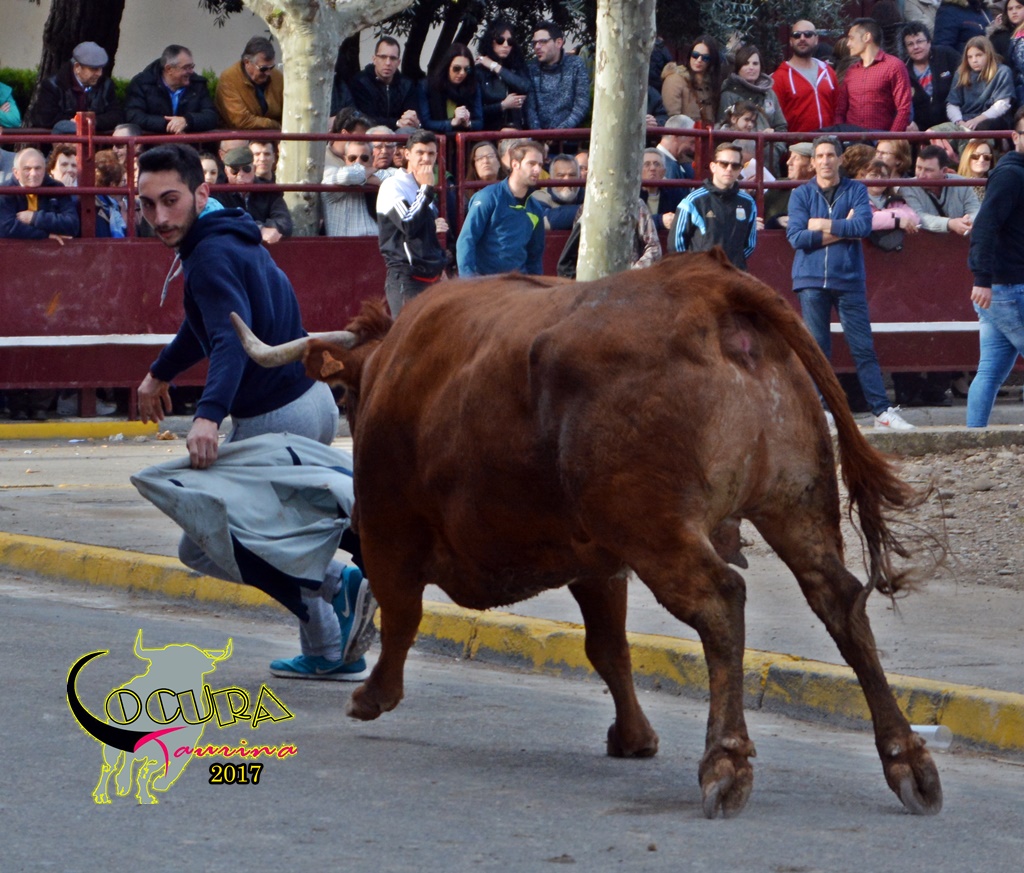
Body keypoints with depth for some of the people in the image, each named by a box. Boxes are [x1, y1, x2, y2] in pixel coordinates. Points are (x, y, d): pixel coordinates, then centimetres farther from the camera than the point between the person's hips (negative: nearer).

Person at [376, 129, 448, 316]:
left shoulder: (425, 189, 19)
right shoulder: (393, 186, -8)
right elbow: (408, 226, -22)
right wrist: (427, 189, -16)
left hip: (431, 279, 8)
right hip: (405, 278, -8)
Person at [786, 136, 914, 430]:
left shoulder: (856, 191, 8)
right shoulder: (801, 194, 6)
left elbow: (863, 226, -9)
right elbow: (796, 237, -7)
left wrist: (823, 225, -7)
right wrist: (843, 229, -7)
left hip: (849, 280, 0)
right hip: (811, 281, 0)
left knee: (863, 347, -2)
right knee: (817, 348, 0)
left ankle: (882, 410, -2)